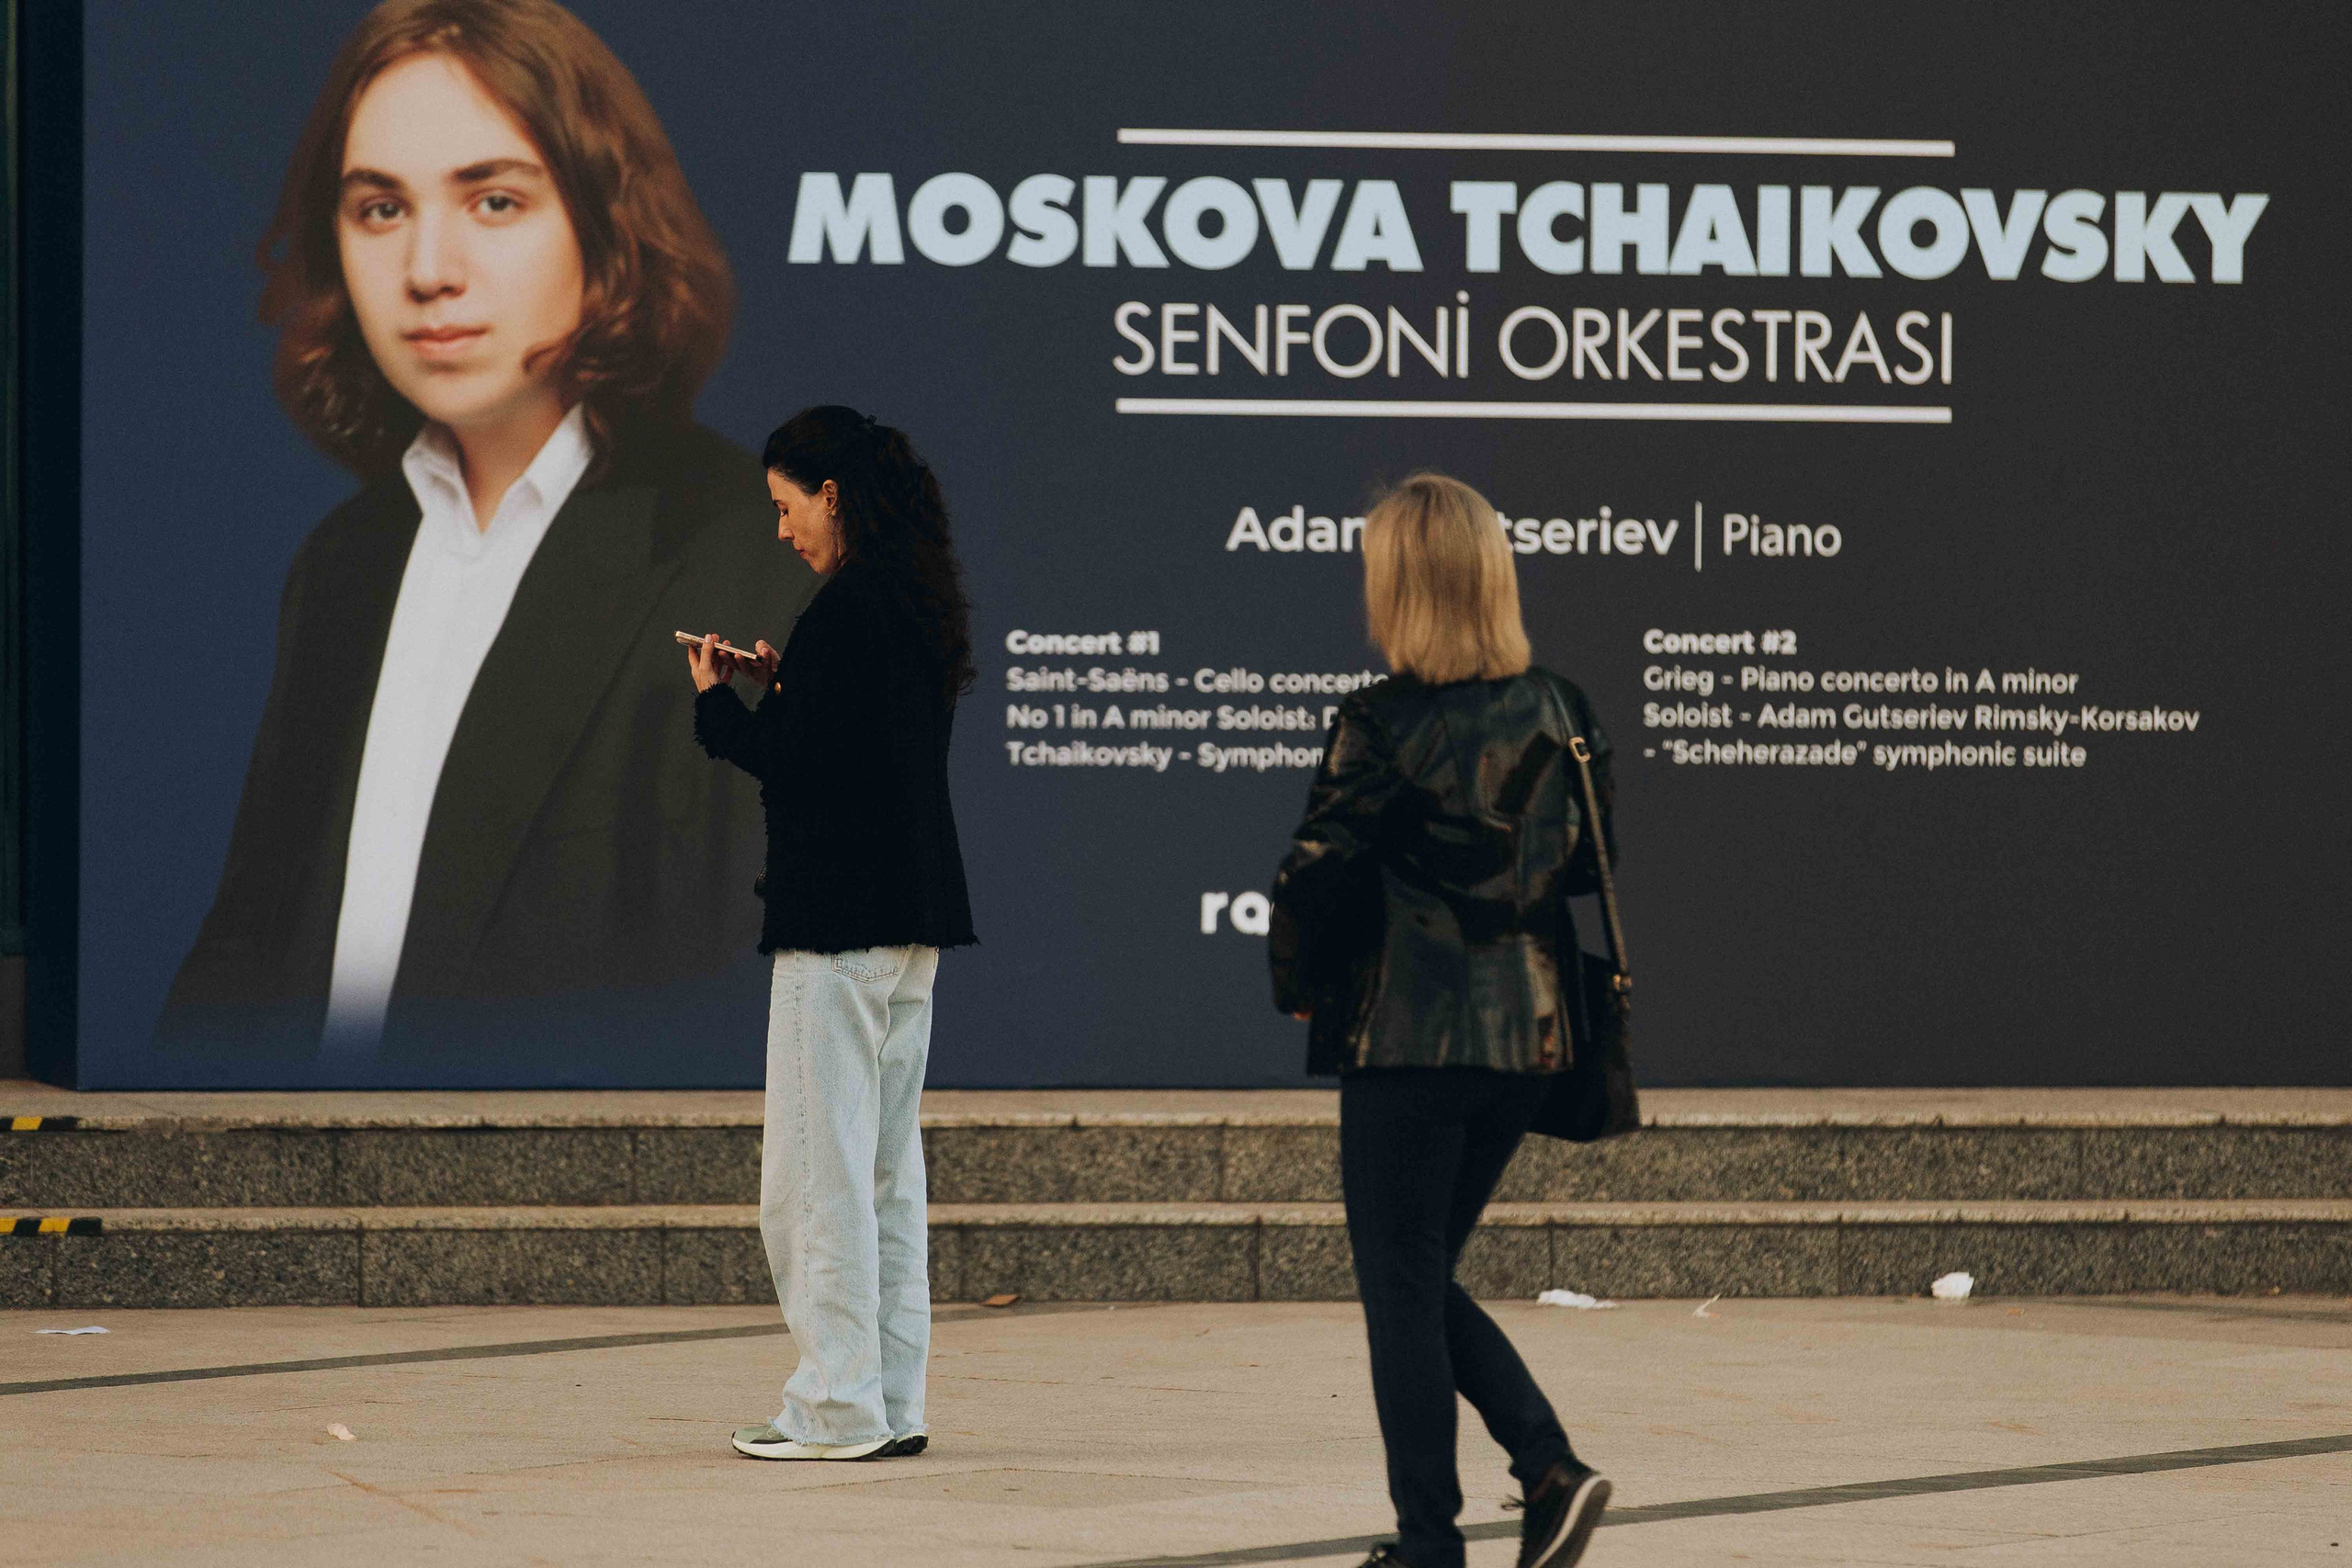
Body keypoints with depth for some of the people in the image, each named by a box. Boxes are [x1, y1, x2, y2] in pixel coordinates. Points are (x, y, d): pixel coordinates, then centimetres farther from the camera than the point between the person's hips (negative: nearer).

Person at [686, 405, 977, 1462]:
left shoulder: (846, 610, -15)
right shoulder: (920, 604, 14)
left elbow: (791, 766, -16)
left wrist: (716, 700, 0)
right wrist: (782, 691, 14)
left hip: (839, 923, -10)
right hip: (913, 922, 10)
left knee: (817, 1168, -5)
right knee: (888, 1166, 12)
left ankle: (838, 1406, -4)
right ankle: (893, 1402, 15)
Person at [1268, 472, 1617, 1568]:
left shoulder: (1382, 725, -13)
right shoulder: (1557, 711, 4)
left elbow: (1315, 878, -12)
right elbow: (1595, 860, 11)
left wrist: (1298, 985, 5)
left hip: (1407, 1036, -6)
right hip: (1530, 1032, 6)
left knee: (1400, 1291, 4)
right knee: (1424, 1278, 18)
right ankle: (1550, 1466, 4)